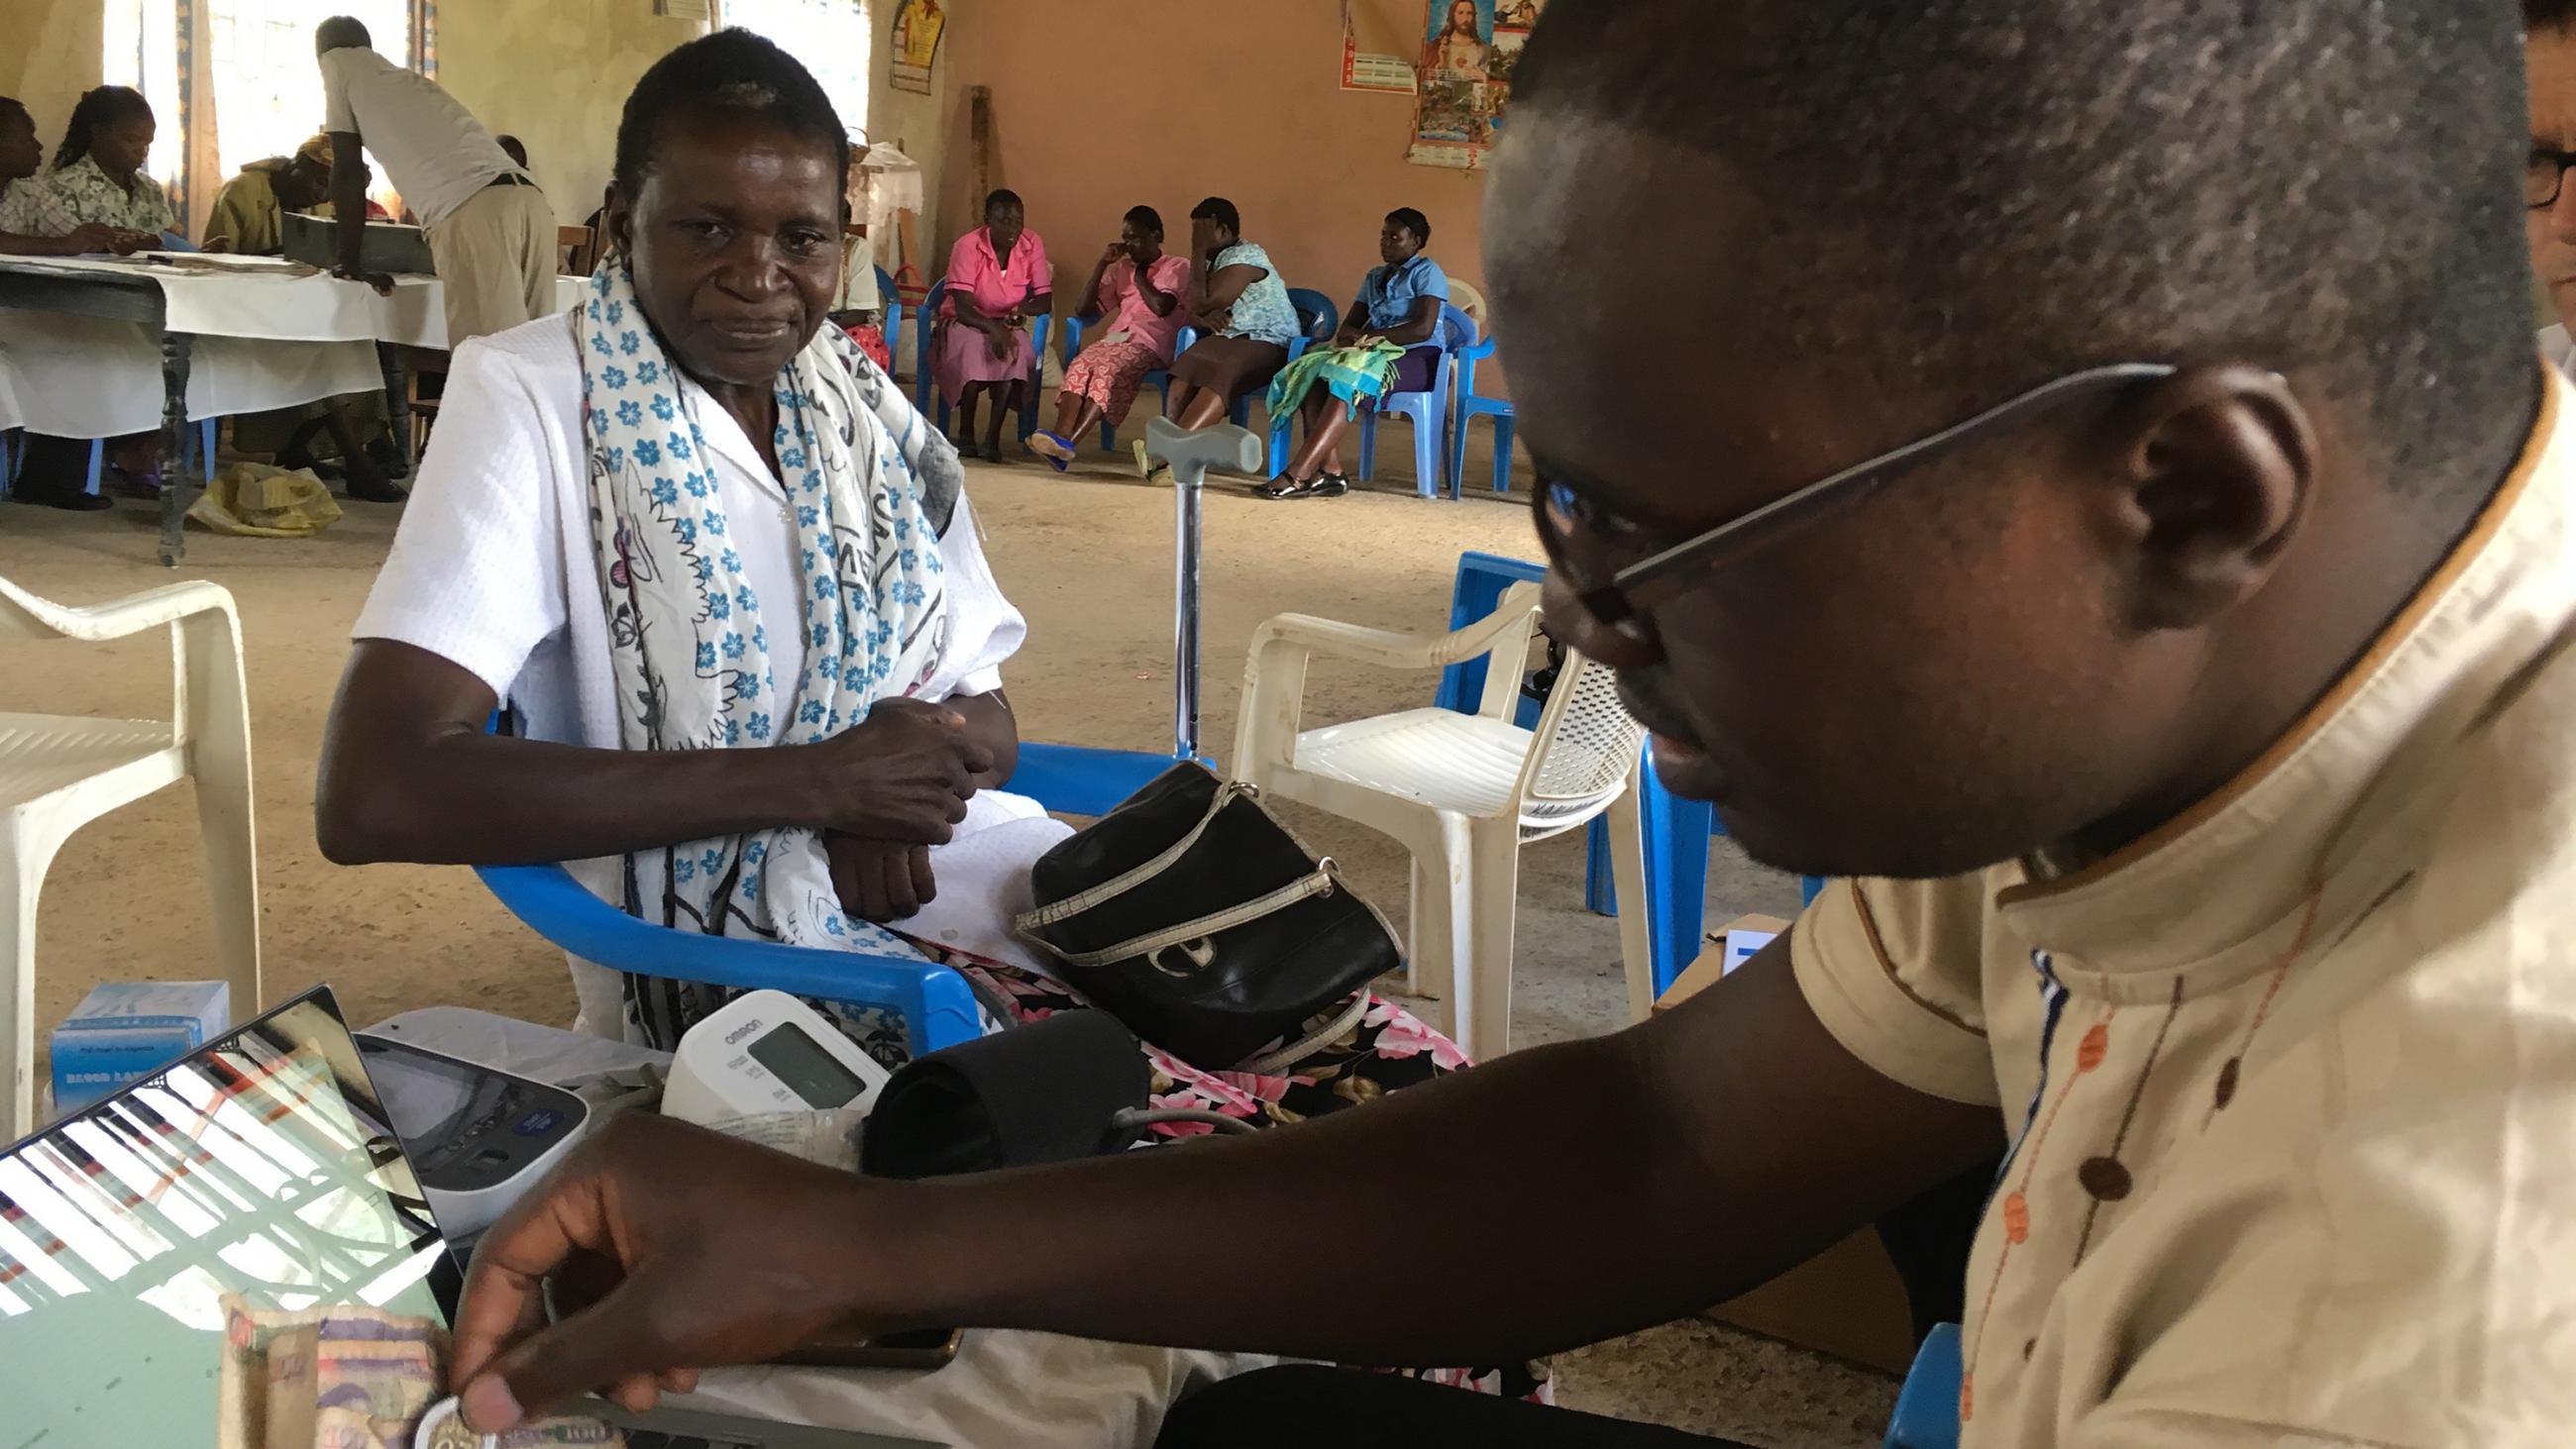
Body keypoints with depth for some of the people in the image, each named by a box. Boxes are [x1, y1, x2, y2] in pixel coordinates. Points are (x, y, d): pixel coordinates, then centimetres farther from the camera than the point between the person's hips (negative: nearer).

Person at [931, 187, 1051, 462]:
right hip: (964, 322, -2)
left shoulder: (1033, 244, -7)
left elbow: (1045, 300, -4)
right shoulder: (967, 246, -17)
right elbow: (962, 308, -21)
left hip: (1007, 324, 3)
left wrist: (1023, 308, -27)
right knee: (973, 346, -37)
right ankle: (966, 434, -22)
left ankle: (993, 438, -31)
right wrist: (993, 328, -40)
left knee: (1017, 351, -32)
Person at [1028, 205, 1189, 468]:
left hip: (1150, 345, -5)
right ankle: (1061, 435, -50)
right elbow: (1085, 310, 16)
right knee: (1080, 364, -30)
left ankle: (1068, 443, -50)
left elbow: (1160, 307, -9)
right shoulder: (1121, 269, 25)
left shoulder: (1177, 267, 10)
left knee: (1109, 368, -36)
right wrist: (1103, 263, 10)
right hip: (1115, 339, 5)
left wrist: (1139, 273, 5)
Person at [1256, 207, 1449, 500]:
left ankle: (1297, 475, -45)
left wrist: (1369, 337, -14)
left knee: (1347, 376, -35)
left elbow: (1423, 328, -12)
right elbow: (1350, 323, 21)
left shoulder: (1426, 272, 2)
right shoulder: (1374, 277, 26)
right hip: (1377, 354, 7)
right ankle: (1330, 471, -36)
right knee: (1313, 371, -23)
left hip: (1416, 358, -7)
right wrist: (1350, 335, -6)